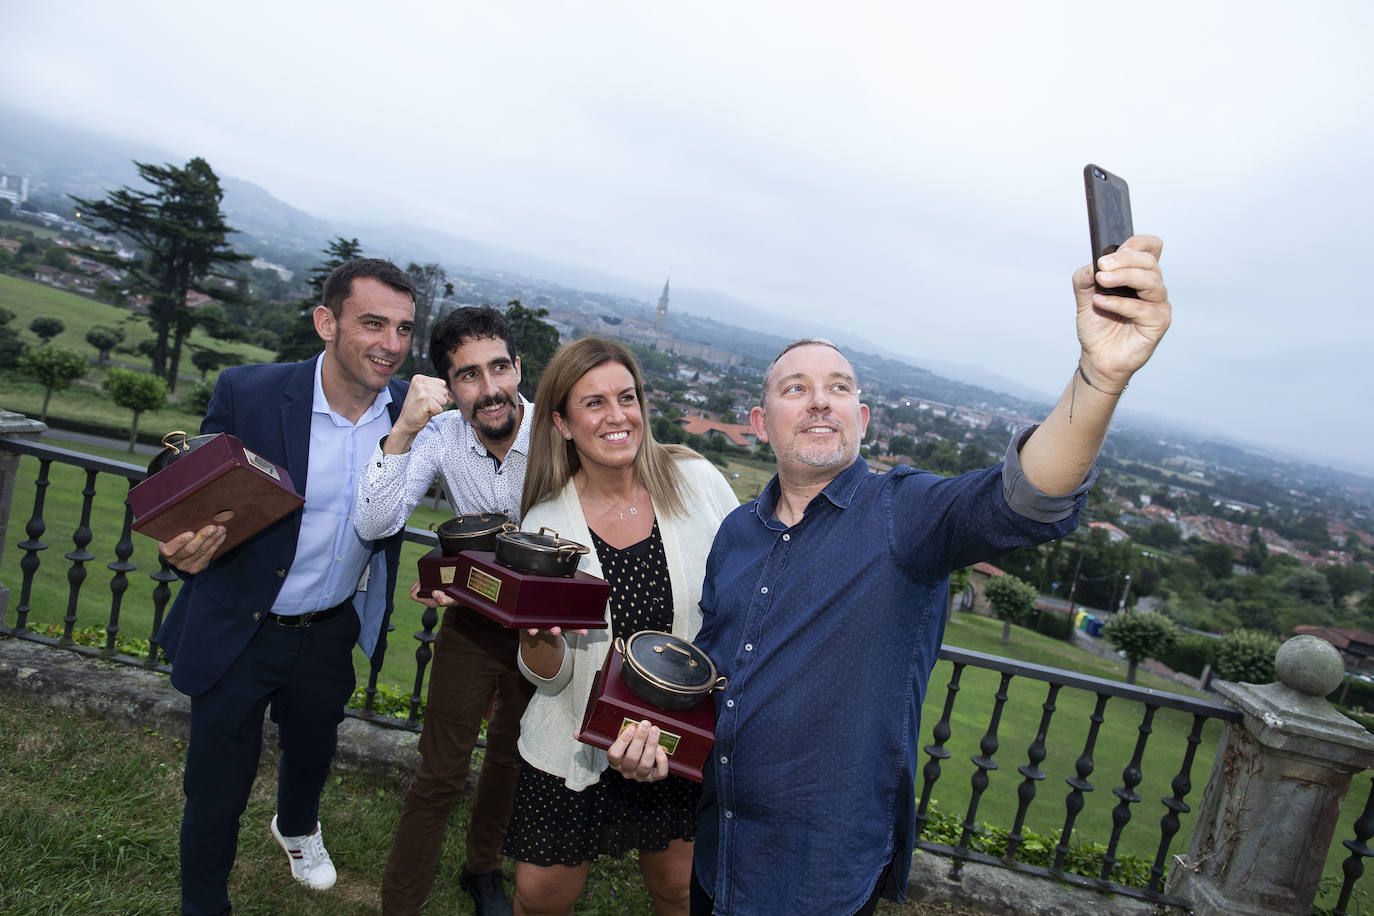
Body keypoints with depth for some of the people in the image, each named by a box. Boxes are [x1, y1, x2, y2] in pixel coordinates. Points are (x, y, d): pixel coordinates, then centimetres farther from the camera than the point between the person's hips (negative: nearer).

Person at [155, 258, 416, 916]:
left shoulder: (410, 407, -12)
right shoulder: (246, 392, -21)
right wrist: (184, 550, -35)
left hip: (332, 633, 4)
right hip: (237, 637, -3)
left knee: (312, 754, 29)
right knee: (215, 795, 12)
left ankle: (297, 827, 63)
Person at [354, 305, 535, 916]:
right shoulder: (440, 436, -16)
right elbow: (373, 526, -24)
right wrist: (402, 431, -37)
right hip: (472, 619, 0)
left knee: (510, 757, 22)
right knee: (441, 773, 3)